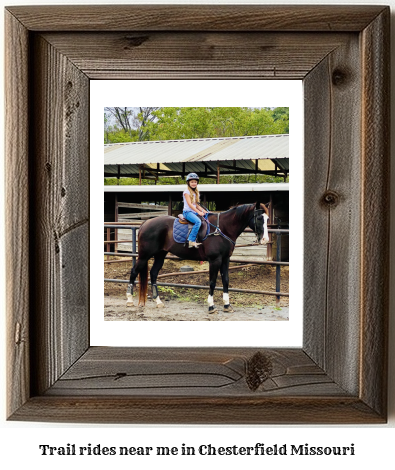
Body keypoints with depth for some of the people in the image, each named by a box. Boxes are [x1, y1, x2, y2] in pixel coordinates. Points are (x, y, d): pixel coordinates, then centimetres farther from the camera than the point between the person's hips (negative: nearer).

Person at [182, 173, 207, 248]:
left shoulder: (195, 192, 19)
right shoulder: (186, 192, -6)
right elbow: (189, 204, -16)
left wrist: (204, 211, 2)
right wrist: (198, 212, -23)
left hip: (194, 212, 9)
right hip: (187, 212, -9)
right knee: (198, 221, -32)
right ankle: (191, 241, -34)